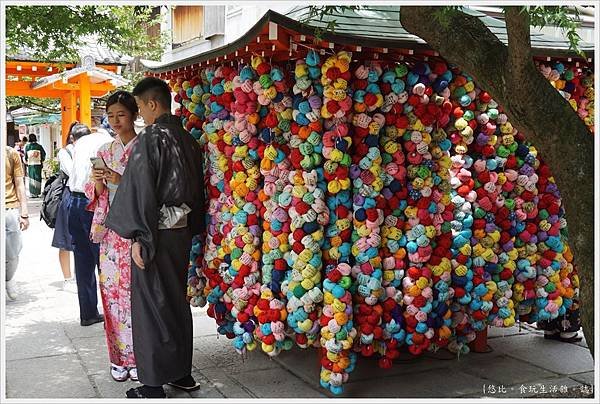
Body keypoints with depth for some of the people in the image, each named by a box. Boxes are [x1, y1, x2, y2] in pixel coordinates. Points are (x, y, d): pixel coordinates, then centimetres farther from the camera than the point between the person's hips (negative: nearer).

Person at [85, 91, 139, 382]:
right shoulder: (105, 151, 13)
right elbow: (97, 194, 14)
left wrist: (121, 180, -21)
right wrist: (97, 181, -8)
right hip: (111, 230, 4)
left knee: (135, 291, -3)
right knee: (112, 290, 5)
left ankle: (138, 356, 10)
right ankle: (119, 357, 16)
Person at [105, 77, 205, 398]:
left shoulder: (150, 138, -14)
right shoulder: (187, 139, 8)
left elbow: (141, 190, -19)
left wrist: (138, 237, -16)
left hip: (156, 231, -7)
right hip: (183, 229, 8)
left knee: (150, 305, 1)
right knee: (177, 300, 16)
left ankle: (153, 386, 9)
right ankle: (181, 373, 27)